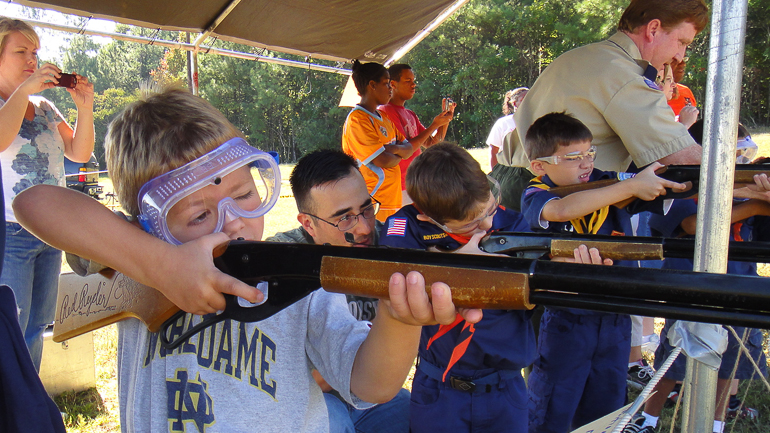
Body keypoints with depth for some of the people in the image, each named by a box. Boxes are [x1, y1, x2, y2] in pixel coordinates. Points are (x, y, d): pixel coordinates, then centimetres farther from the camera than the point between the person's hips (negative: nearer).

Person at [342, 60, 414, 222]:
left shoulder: (383, 118, 18)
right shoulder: (357, 119, -13)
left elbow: (410, 148, 11)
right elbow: (385, 161, -19)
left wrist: (395, 149, -11)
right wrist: (400, 154, 3)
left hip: (392, 200, 9)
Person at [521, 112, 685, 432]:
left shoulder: (609, 183, 0)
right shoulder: (535, 196, -11)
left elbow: (663, 187, -7)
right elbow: (563, 209, -32)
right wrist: (631, 186, -30)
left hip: (615, 319, 4)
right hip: (564, 321, -4)